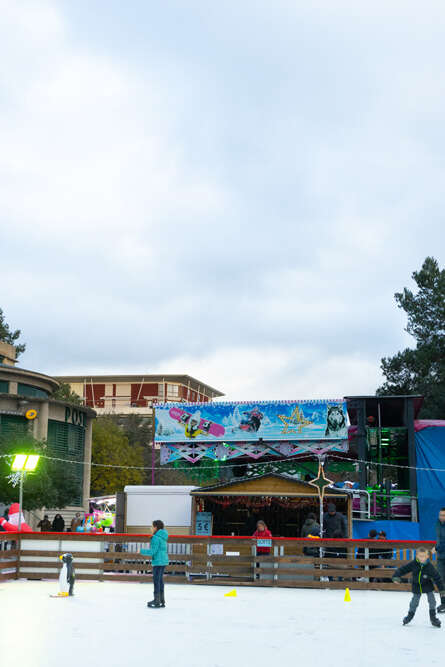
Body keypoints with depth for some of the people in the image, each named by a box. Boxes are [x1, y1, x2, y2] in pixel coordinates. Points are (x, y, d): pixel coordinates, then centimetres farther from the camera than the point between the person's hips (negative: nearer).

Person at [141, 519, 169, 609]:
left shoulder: (156, 538, -15)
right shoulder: (163, 537, 12)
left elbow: (153, 551, -18)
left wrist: (142, 551, -7)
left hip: (158, 561, -9)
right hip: (164, 561, 9)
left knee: (156, 580, -3)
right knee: (160, 580, 15)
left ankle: (157, 601, 0)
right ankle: (161, 601, 21)